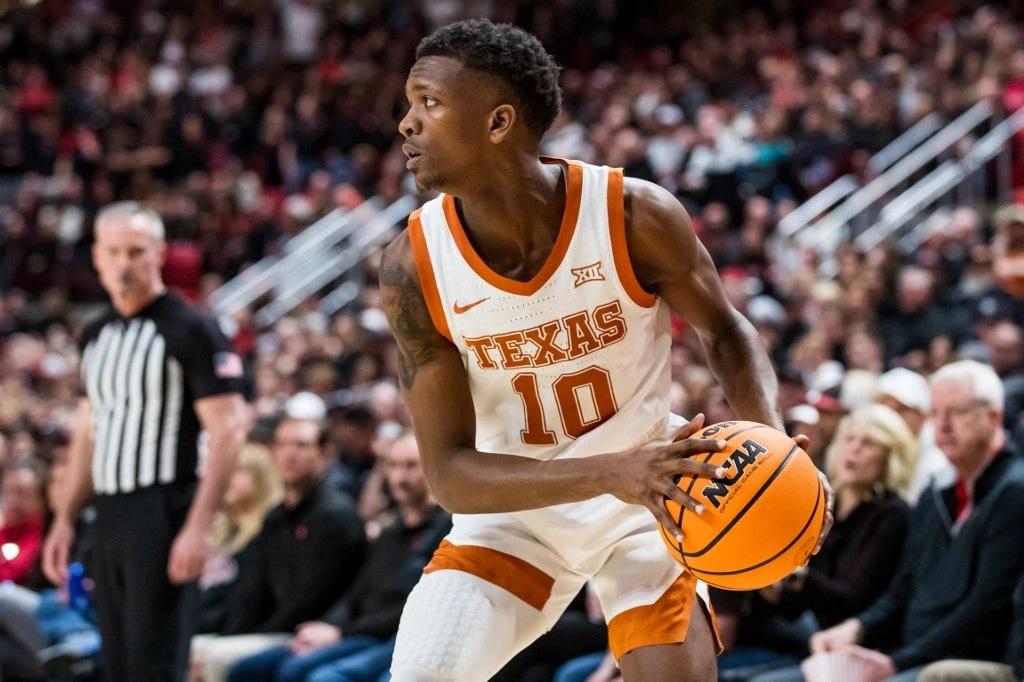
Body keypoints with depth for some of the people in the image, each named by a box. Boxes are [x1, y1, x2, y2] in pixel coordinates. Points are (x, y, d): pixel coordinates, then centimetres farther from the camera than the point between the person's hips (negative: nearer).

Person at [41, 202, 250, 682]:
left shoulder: (189, 331, -8)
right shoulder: (96, 335, 15)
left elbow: (228, 430, -13)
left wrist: (197, 528, -20)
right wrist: (65, 520, 17)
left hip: (164, 513, -8)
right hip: (110, 515, 8)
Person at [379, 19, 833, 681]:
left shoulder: (637, 216, -23)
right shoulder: (413, 266, -21)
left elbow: (725, 330, -3)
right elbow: (449, 472, -21)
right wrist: (608, 471, -37)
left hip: (647, 503, -1)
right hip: (512, 510, 1)